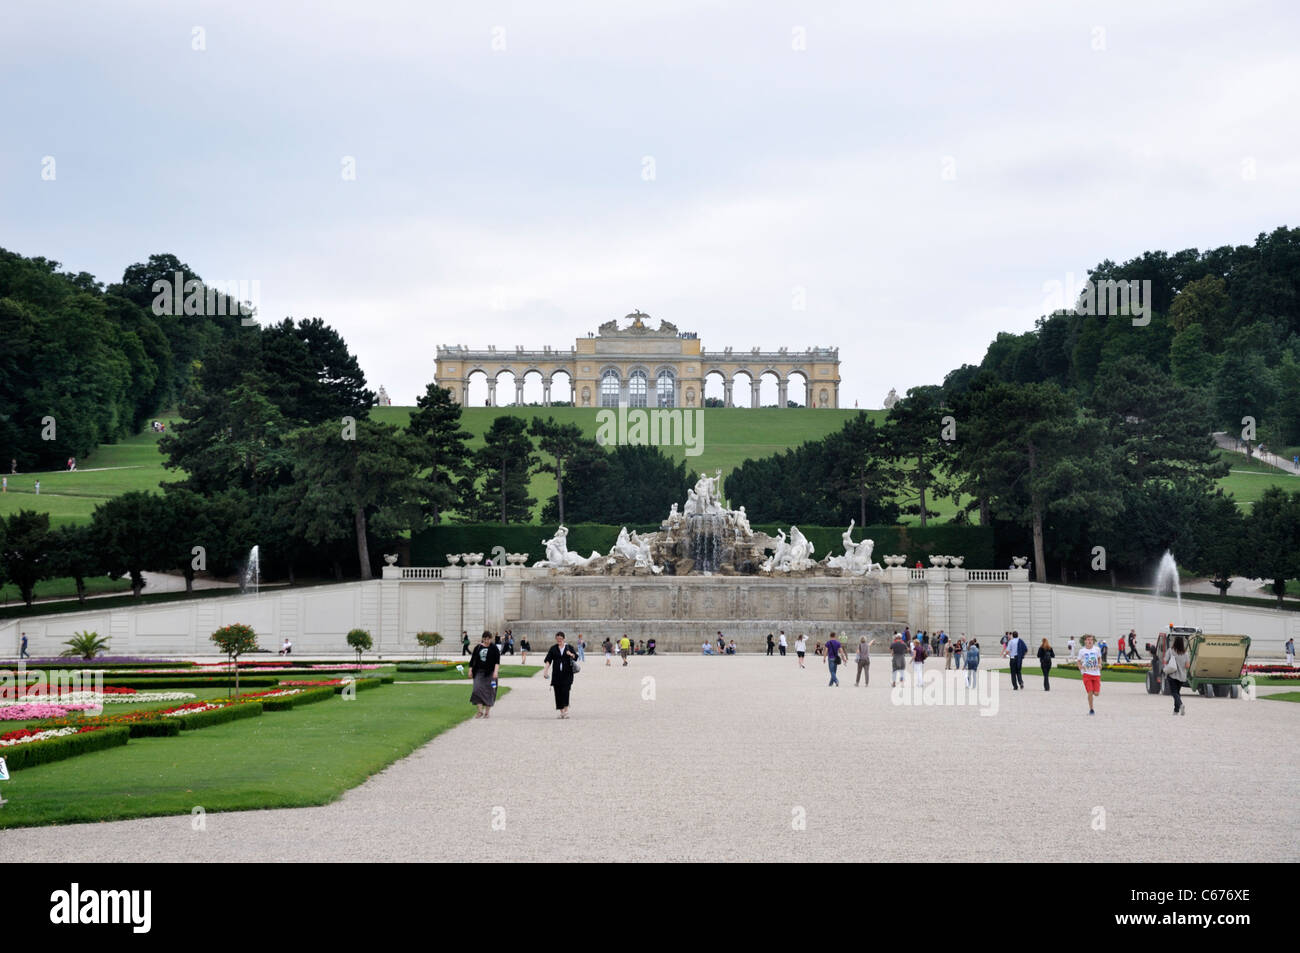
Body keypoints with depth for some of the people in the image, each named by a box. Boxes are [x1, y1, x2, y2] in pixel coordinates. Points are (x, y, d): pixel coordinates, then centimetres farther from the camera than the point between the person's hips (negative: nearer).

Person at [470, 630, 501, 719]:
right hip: (479, 672, 3)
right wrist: (470, 670, 6)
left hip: (490, 673, -3)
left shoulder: (494, 648, -2)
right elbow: (473, 660, 12)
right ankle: (480, 711, -5)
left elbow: (497, 661, -9)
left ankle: (487, 711, 11)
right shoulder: (478, 647, 7)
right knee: (478, 690, -9)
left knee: (488, 691, 0)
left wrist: (496, 671, -21)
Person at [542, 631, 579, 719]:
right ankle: (561, 711, 8)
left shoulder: (569, 647, 7)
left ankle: (566, 710, -11)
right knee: (558, 692, 0)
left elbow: (576, 657, 1)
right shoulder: (553, 649, 7)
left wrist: (571, 654, -20)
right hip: (557, 674, 2)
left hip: (567, 674, -2)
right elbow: (548, 660, 1)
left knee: (565, 691, -13)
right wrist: (545, 670, -13)